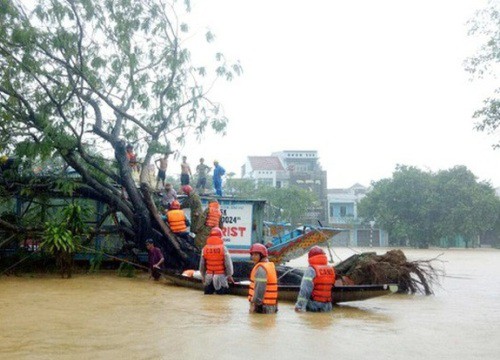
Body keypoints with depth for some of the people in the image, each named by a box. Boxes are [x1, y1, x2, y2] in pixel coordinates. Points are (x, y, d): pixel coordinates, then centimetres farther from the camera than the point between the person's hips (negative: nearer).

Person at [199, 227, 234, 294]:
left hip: (209, 275, 3)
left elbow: (202, 265, 7)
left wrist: (203, 276, 20)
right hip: (220, 276, -3)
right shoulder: (223, 248, -10)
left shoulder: (205, 249, 0)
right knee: (222, 292, 1)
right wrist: (229, 276, 7)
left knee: (208, 292, 15)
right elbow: (228, 264, -7)